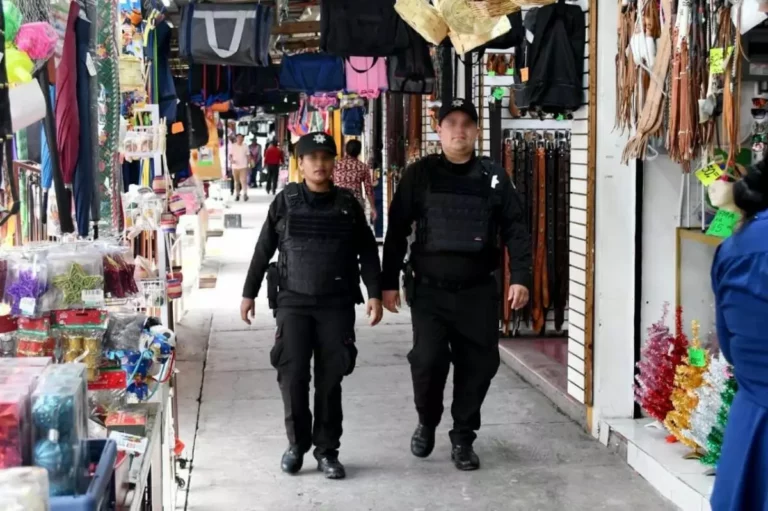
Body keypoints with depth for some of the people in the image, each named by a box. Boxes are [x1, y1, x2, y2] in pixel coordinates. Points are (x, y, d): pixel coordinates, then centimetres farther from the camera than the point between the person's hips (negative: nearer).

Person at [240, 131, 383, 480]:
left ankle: (327, 450, 15)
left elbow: (367, 252, 6)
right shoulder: (285, 202, 3)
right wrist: (249, 293, 7)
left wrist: (374, 294, -3)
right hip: (293, 302, 0)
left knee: (330, 379, 4)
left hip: (337, 304, 1)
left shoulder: (348, 205, 5)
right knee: (293, 375, -4)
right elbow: (263, 250, 7)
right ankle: (297, 443, 15)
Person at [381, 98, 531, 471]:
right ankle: (426, 422, 21)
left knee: (478, 365, 3)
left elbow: (515, 230, 5)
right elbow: (397, 231, 4)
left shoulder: (494, 177, 5)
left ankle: (463, 438, 21)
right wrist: (389, 282, 0)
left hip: (478, 292, 1)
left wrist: (520, 277, -5)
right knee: (427, 360, -9)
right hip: (429, 290, -1)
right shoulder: (419, 174, 3)